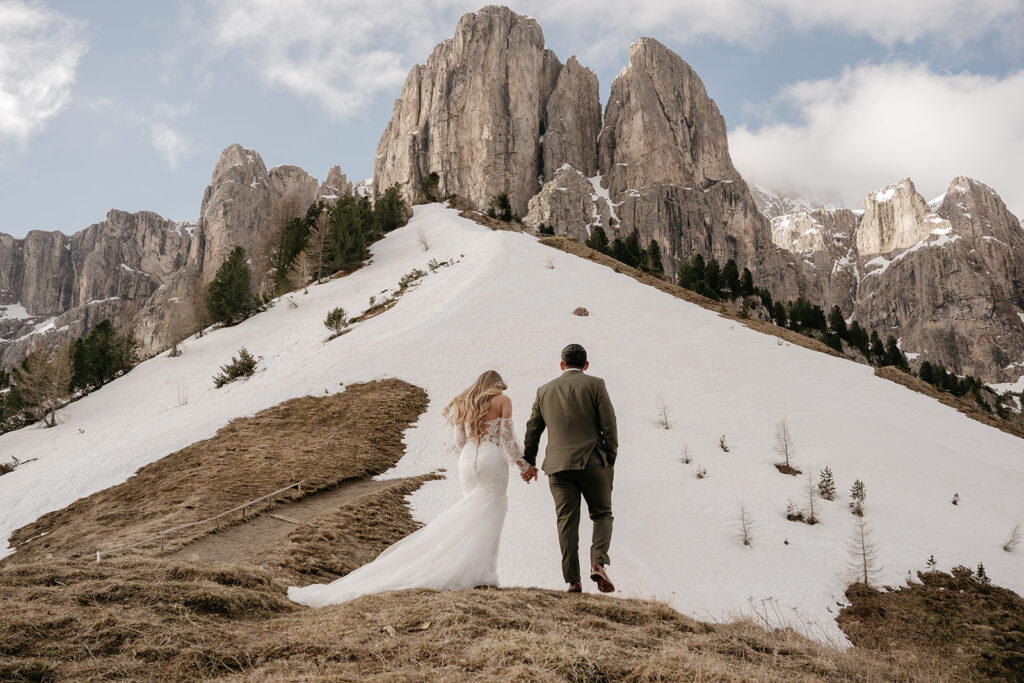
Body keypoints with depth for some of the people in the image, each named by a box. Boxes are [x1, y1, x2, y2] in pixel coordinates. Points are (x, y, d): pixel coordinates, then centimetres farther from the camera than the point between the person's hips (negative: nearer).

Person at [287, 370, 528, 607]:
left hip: (467, 462, 5)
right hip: (492, 459, -5)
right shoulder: (503, 400, 2)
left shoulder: (463, 403, 17)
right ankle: (481, 573, -5)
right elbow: (507, 435, -3)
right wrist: (520, 461, 6)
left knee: (470, 515, 14)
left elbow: (458, 442, 13)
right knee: (489, 517, -2)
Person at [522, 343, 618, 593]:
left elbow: (533, 429, 17)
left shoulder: (544, 390, 12)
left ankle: (573, 580, 3)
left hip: (558, 464, 2)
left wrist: (529, 462, 27)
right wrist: (610, 460, 3)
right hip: (592, 461, -2)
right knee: (602, 514, 10)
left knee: (567, 521, 5)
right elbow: (609, 424, -4)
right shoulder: (595, 385, 1)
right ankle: (598, 562, -12)